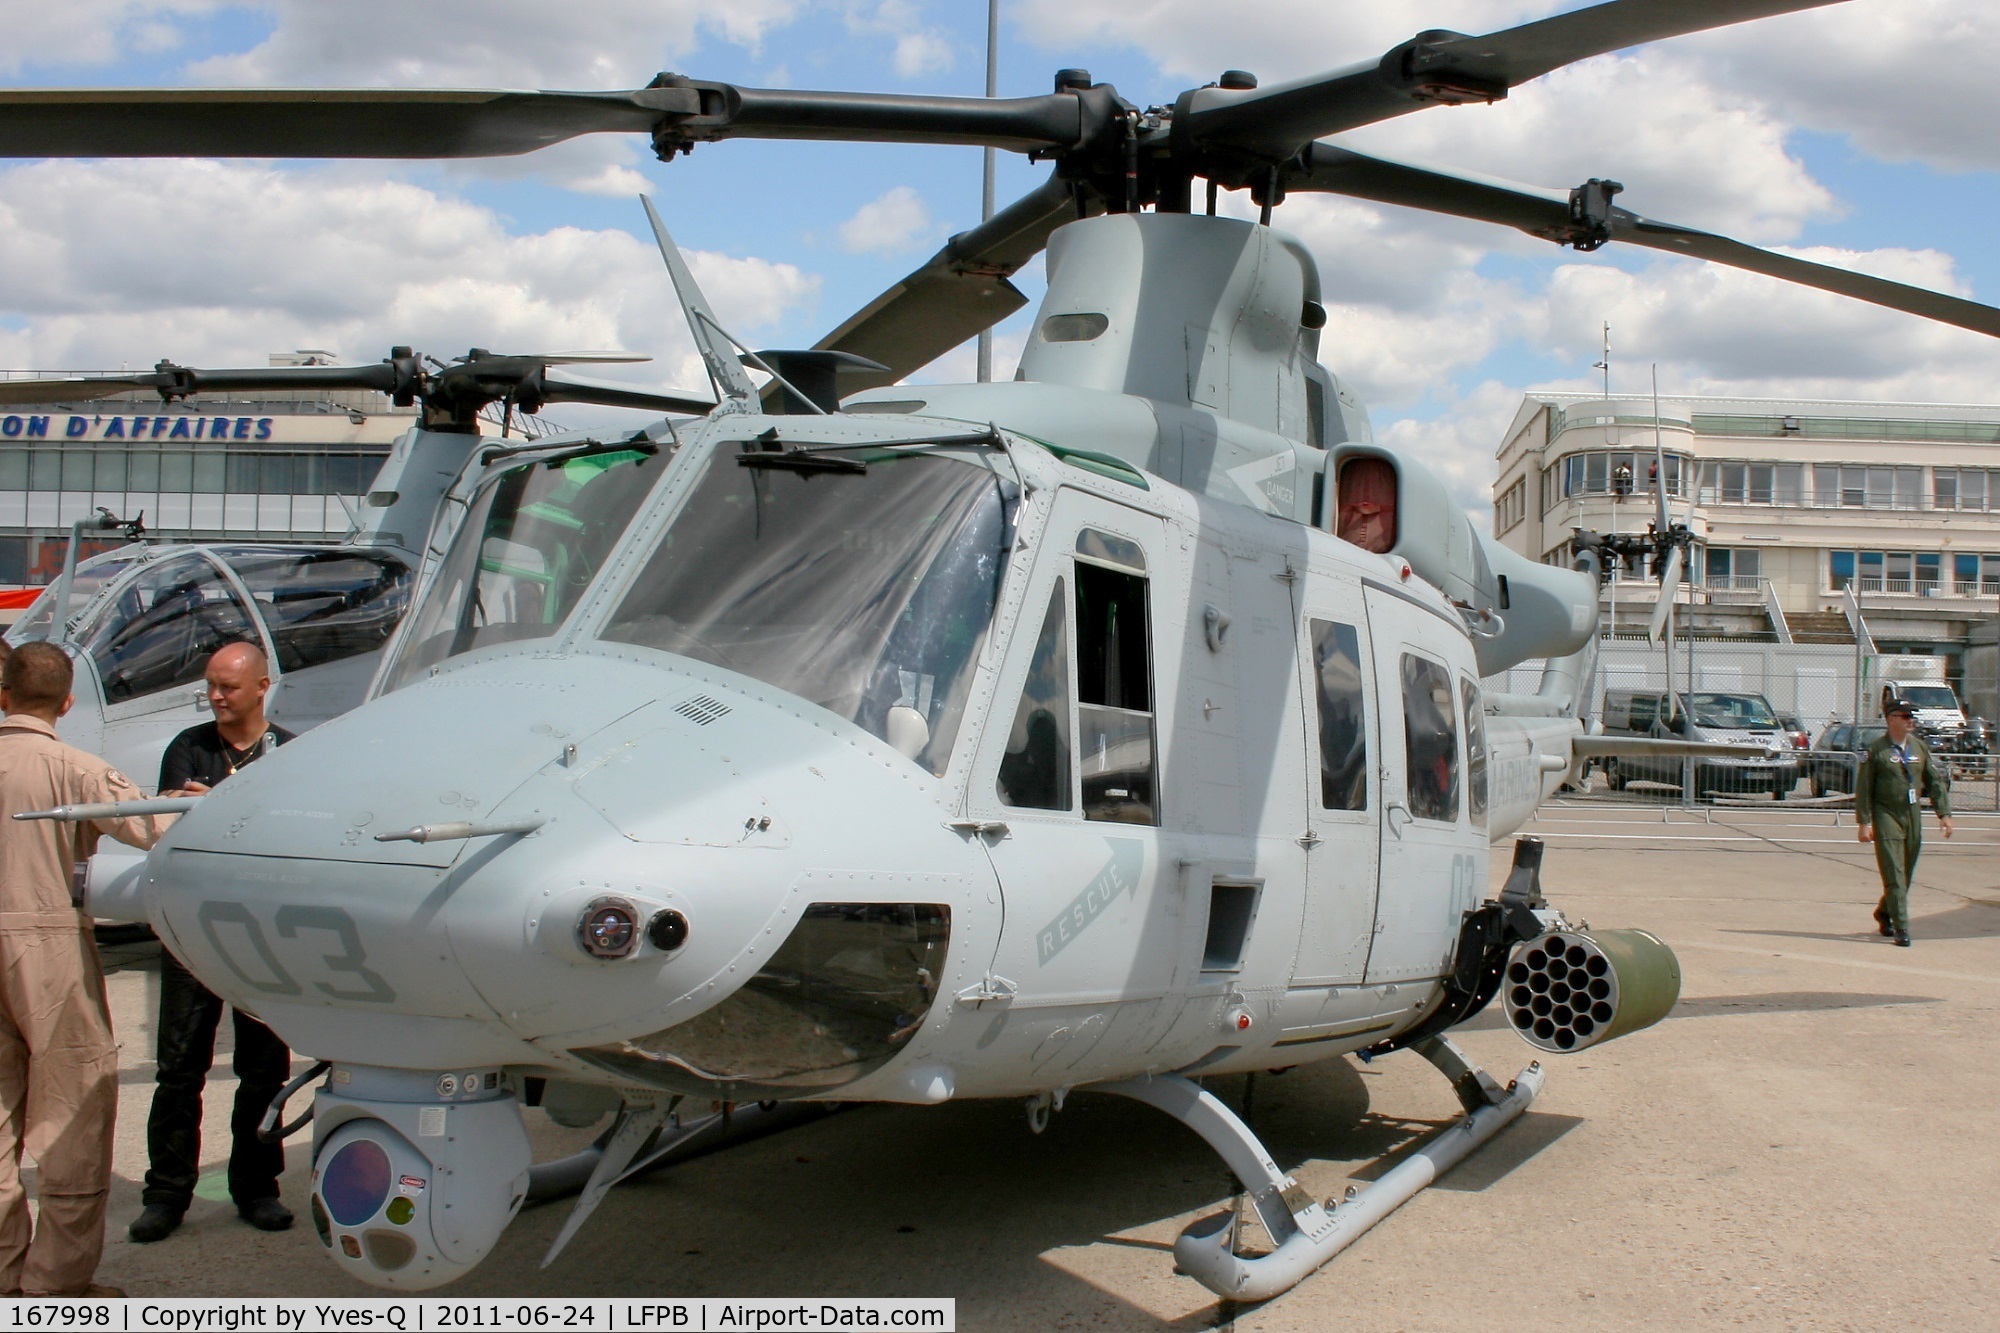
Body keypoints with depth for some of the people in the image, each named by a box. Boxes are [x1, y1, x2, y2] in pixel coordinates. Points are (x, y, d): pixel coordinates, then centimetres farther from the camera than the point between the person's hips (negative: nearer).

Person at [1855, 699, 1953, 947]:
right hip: (1886, 816, -5)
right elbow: (1863, 789, -6)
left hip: (1913, 815, 5)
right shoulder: (1876, 750, -6)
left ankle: (1884, 913, 34)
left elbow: (1936, 781, 13)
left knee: (1906, 873, 12)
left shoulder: (1920, 747, 10)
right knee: (1894, 875, -9)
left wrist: (1944, 813, 4)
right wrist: (1863, 822, -11)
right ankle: (1901, 930, -9)